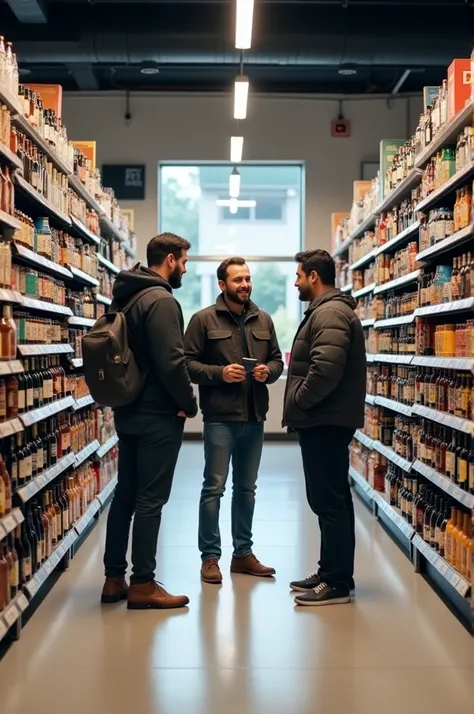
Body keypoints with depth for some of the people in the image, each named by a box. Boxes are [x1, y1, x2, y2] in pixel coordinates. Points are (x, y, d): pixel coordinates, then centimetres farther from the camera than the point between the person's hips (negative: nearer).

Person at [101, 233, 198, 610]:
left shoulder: (126, 296, 13)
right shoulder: (162, 300, -17)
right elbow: (171, 362, -22)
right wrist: (190, 403, -9)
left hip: (129, 411, 9)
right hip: (158, 416, -9)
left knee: (125, 494, 13)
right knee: (150, 499, -3)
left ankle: (115, 578, 19)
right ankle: (142, 585, 3)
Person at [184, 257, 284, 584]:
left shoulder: (263, 320, 10)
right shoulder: (204, 319, -4)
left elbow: (277, 360, 15)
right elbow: (187, 362, -7)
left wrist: (269, 371, -6)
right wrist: (219, 373, -20)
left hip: (254, 417, 5)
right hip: (220, 417, -5)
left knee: (247, 488, 13)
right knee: (214, 488, 1)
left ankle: (243, 553, 24)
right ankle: (210, 556, 10)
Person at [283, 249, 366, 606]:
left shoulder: (329, 313, -15)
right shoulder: (330, 310, 19)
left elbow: (326, 368, -27)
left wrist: (298, 401, -14)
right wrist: (302, 405, 11)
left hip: (325, 422, -11)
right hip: (327, 420, 11)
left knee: (329, 502, -7)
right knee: (334, 500, 15)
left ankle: (338, 583, -1)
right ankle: (332, 573, 24)